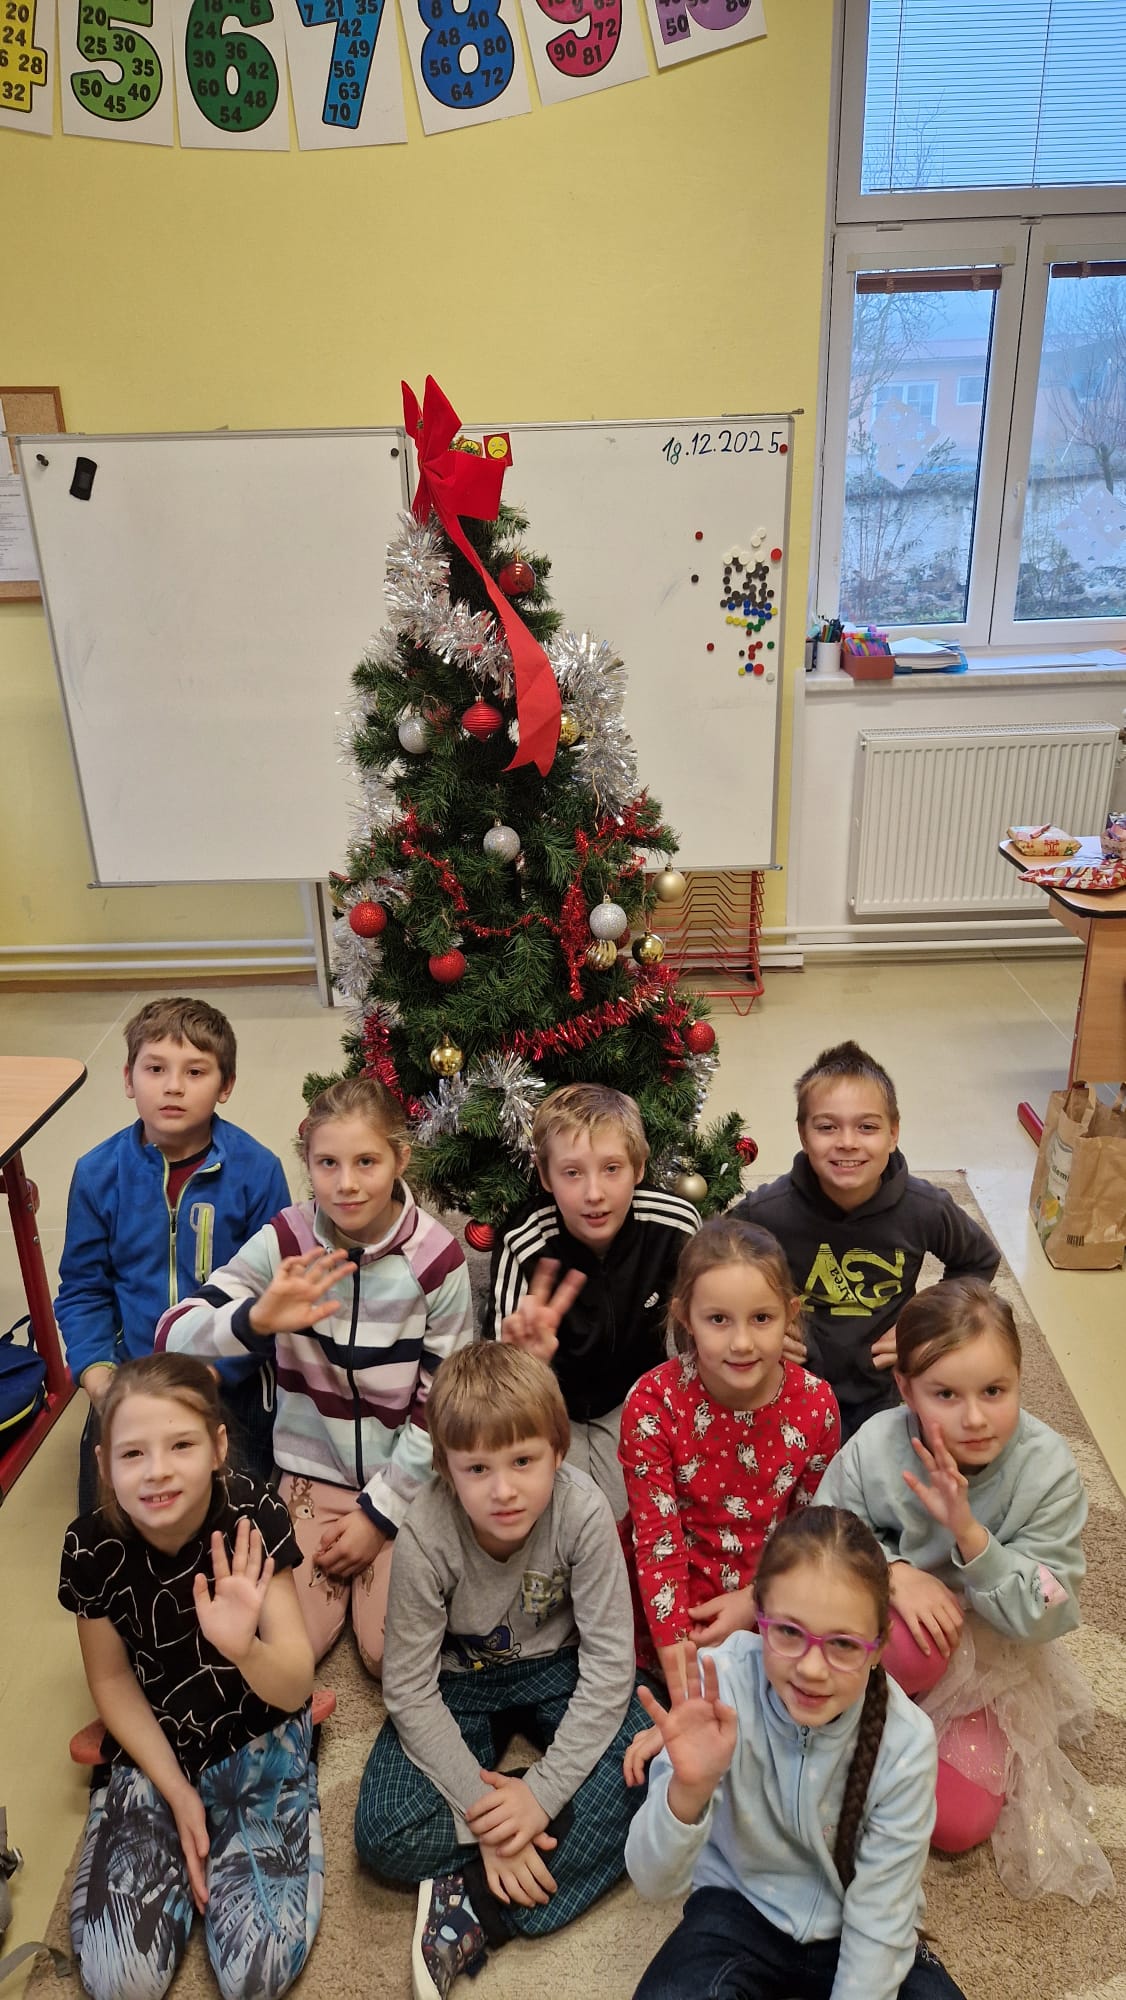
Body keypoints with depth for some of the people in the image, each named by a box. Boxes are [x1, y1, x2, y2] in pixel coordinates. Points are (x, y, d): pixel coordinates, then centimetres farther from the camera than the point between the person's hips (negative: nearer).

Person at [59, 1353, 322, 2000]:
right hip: (152, 1748, 2)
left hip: (259, 1740, -2)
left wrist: (243, 1647, -47)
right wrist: (176, 1791, -7)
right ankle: (198, 1842, 17)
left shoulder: (255, 1516, -26)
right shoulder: (92, 1546, -20)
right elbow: (112, 1681, -2)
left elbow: (295, 1690, -25)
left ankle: (228, 1844, 15)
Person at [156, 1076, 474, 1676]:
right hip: (314, 1472, 2)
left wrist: (380, 1514, -10)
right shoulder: (285, 1241, -12)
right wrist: (255, 1319, -37)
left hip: (406, 1480, -1)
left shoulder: (437, 1260, -15)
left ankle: (372, 1546, 16)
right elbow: (173, 1336, -17)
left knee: (392, 1653, -12)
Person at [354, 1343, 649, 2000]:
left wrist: (541, 1793, -26)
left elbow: (608, 1664, -22)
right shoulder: (426, 1538, -28)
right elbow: (410, 1691, -19)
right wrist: (485, 1810, -24)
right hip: (459, 1681, 0)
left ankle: (475, 1910, -18)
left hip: (554, 1668, 1)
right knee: (388, 1836, -22)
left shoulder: (583, 1512, -28)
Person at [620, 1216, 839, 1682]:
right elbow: (656, 1538, -13)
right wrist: (677, 1653, -16)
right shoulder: (653, 1402, -17)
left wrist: (755, 1602, -10)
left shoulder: (815, 1403, -11)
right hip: (681, 1605, -2)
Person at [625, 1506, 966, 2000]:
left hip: (854, 1931, 3)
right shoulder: (722, 1686, -27)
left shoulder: (905, 1744, -24)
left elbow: (877, 1920, -13)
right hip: (742, 1905, -2)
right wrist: (688, 1790, -45)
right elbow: (653, 1881, -26)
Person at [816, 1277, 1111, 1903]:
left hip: (995, 1657, 1)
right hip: (900, 1631, -1)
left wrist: (967, 1532, -36)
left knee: (957, 1824, -12)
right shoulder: (873, 1446, -24)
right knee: (911, 1642, -37)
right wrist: (894, 1573, -32)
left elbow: (1044, 1616, -20)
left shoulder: (1048, 1469, -22)